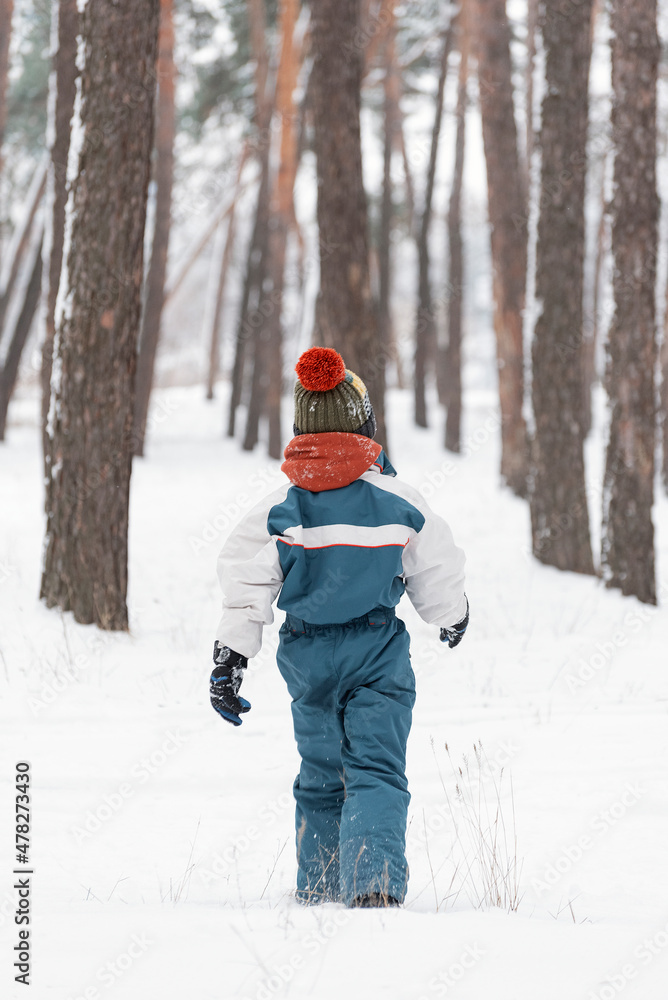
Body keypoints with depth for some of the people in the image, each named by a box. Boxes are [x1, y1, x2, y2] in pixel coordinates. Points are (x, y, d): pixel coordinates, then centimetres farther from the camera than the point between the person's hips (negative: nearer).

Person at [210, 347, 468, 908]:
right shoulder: (399, 502, -6)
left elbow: (246, 589, -5)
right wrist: (453, 616, 26)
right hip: (379, 651, -2)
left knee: (320, 776, 18)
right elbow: (437, 577, 5)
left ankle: (317, 889, 26)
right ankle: (375, 881, -24)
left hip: (308, 655, 2)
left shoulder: (279, 508, -5)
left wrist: (229, 661, 2)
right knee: (377, 771, -3)